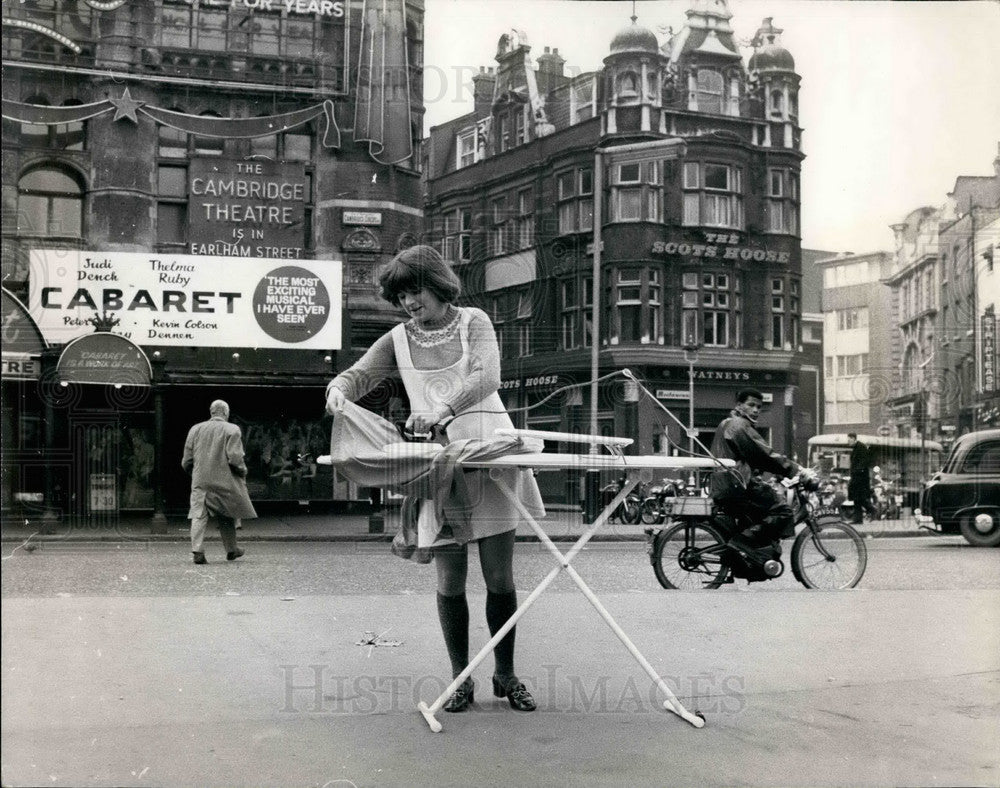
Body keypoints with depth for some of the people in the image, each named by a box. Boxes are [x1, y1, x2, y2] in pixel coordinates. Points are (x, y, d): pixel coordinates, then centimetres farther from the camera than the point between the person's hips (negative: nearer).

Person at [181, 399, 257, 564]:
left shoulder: (195, 429, 10)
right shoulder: (232, 430, -4)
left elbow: (186, 461, 10)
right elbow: (235, 458, -15)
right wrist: (243, 471, 2)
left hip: (200, 481, 2)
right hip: (224, 481, -2)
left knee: (199, 516, 0)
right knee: (226, 517, 13)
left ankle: (197, 551, -13)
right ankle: (231, 549, 22)